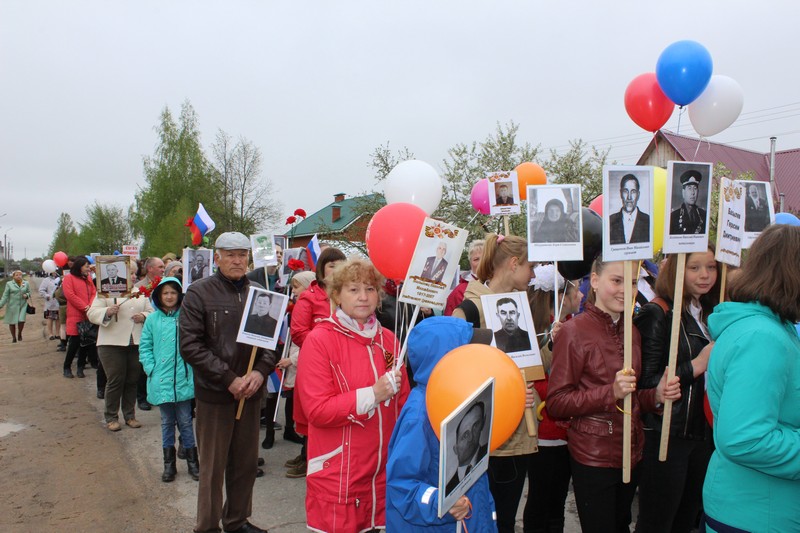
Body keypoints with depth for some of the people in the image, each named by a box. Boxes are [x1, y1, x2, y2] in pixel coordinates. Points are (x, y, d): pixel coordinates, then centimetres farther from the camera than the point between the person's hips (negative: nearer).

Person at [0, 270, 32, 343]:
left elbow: (29, 293, 15)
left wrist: (27, 295, -8)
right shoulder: (9, 284, 0)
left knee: (21, 320, -11)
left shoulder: (26, 283, 6)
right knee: (12, 322, 5)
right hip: (12, 306, -1)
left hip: (23, 305, 1)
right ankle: (14, 337, 22)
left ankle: (19, 334, 17)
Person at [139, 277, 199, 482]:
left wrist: (192, 366, -11)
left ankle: (192, 461, 20)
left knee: (185, 421, 7)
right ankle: (169, 463, 25)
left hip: (183, 378, -2)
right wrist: (151, 369, -4)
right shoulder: (152, 319, 2)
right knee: (167, 422, 14)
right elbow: (144, 347, 6)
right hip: (160, 379, 2)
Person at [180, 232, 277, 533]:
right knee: (213, 466, 7)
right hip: (214, 394, -3)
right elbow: (190, 345, -11)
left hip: (251, 392, 4)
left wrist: (260, 372, -10)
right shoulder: (199, 293, -5)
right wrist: (229, 379, -16)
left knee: (246, 462, 14)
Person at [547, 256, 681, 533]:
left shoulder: (631, 331, 8)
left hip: (631, 453, 7)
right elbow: (556, 403, -15)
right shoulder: (574, 331, -13)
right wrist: (610, 392, -25)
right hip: (592, 457, -7)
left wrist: (657, 394, -2)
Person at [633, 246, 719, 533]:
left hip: (703, 433, 7)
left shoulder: (709, 313, 11)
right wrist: (696, 366, -19)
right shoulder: (657, 314, -13)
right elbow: (646, 383, -18)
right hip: (666, 436, -7)